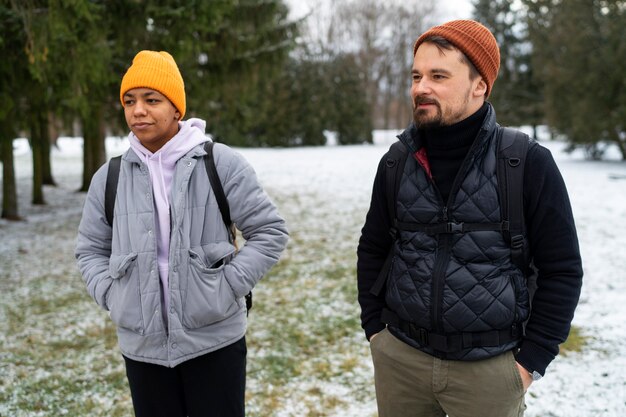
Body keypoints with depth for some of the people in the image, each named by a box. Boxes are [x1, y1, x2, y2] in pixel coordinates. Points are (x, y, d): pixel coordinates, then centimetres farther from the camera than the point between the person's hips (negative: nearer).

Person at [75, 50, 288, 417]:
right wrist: (111, 295, -1)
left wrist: (229, 286, -11)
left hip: (215, 342, -3)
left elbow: (270, 231, -4)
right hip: (142, 347, 3)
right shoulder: (109, 177, 3)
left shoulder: (220, 163, -8)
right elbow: (91, 250, 15)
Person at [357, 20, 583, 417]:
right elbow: (373, 249, 10)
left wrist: (532, 359, -6)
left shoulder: (528, 163, -10)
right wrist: (374, 328, 6)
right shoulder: (397, 162, 0)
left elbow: (562, 269, -6)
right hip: (399, 356, 3)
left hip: (490, 366, -2)